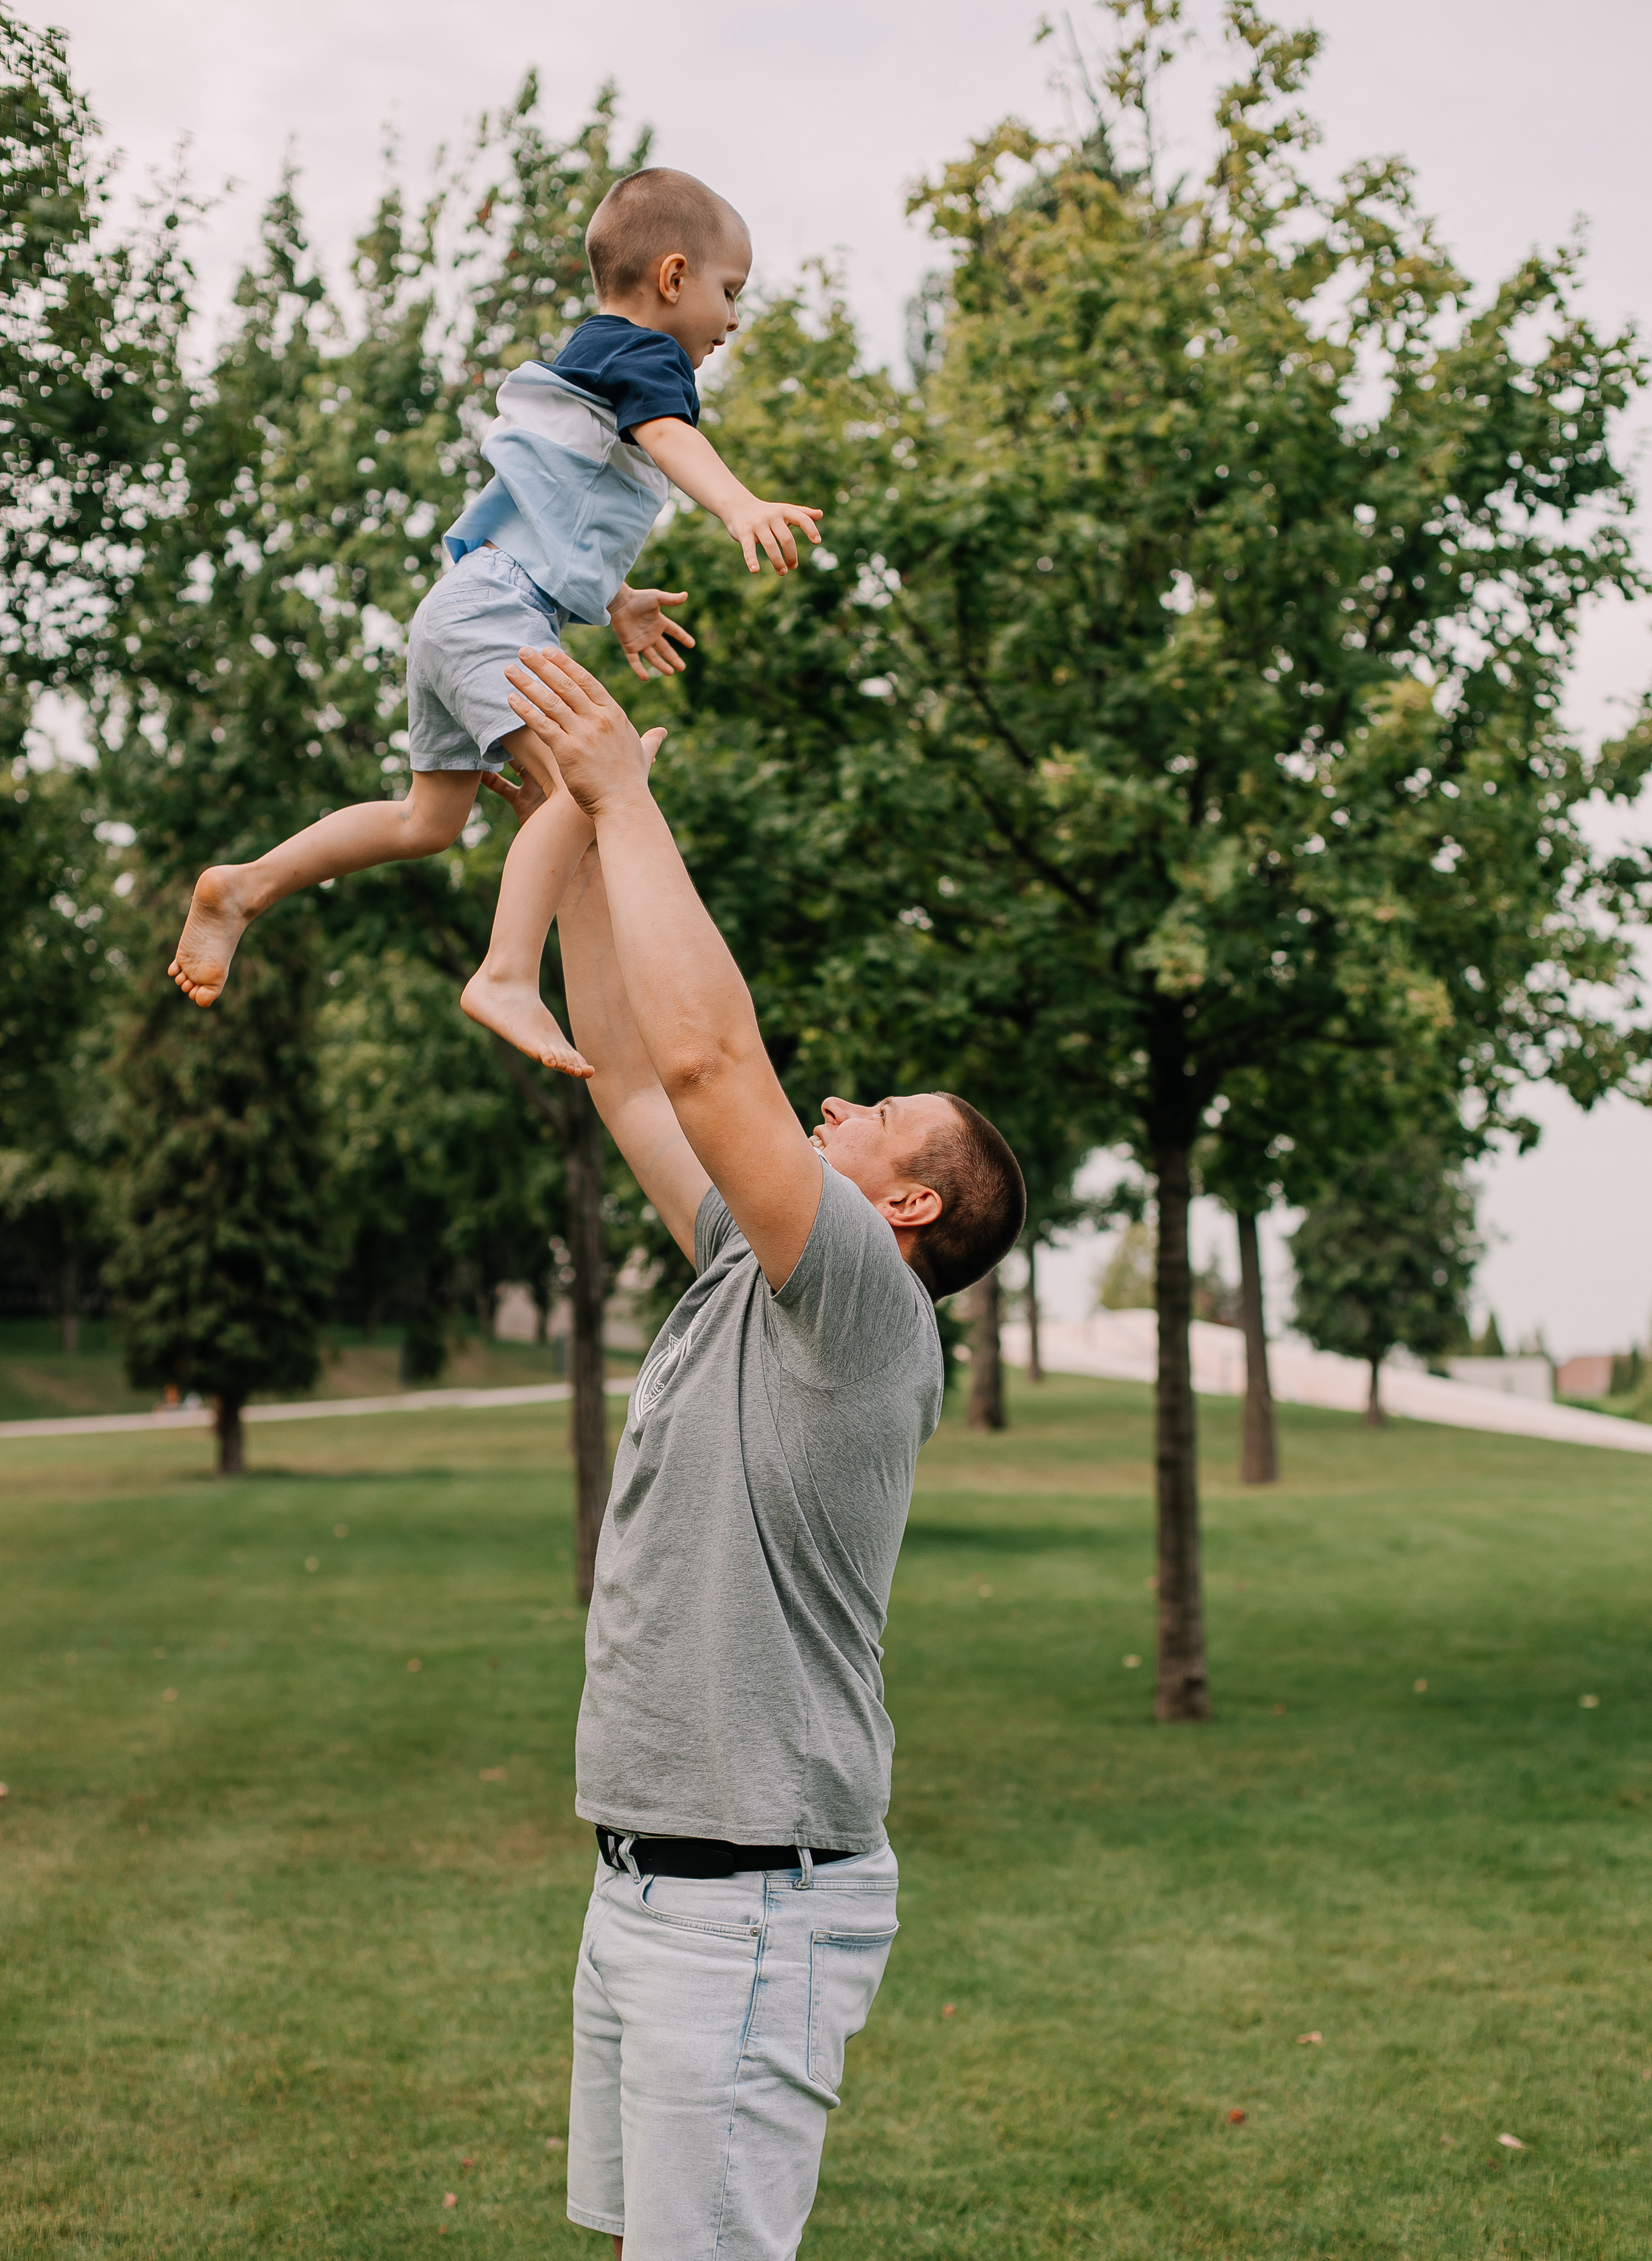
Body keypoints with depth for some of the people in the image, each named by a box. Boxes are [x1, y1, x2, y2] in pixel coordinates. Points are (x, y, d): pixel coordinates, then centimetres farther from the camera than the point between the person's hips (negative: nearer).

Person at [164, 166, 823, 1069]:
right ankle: (505, 978, -38)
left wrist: (615, 600, 46)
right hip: (498, 608, -10)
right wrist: (739, 503, -47)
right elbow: (669, 435, -29)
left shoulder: (589, 357, 26)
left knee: (429, 821, 16)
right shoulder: (643, 355, -4)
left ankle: (242, 889, 19)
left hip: (460, 612, 10)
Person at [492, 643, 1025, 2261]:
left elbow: (705, 1056, -24)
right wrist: (577, 838, 13)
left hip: (754, 1903, -9)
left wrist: (630, 800, -16)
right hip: (643, 1882, 9)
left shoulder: (868, 1313, -13)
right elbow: (629, 1075, 16)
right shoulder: (747, 1277, 12)